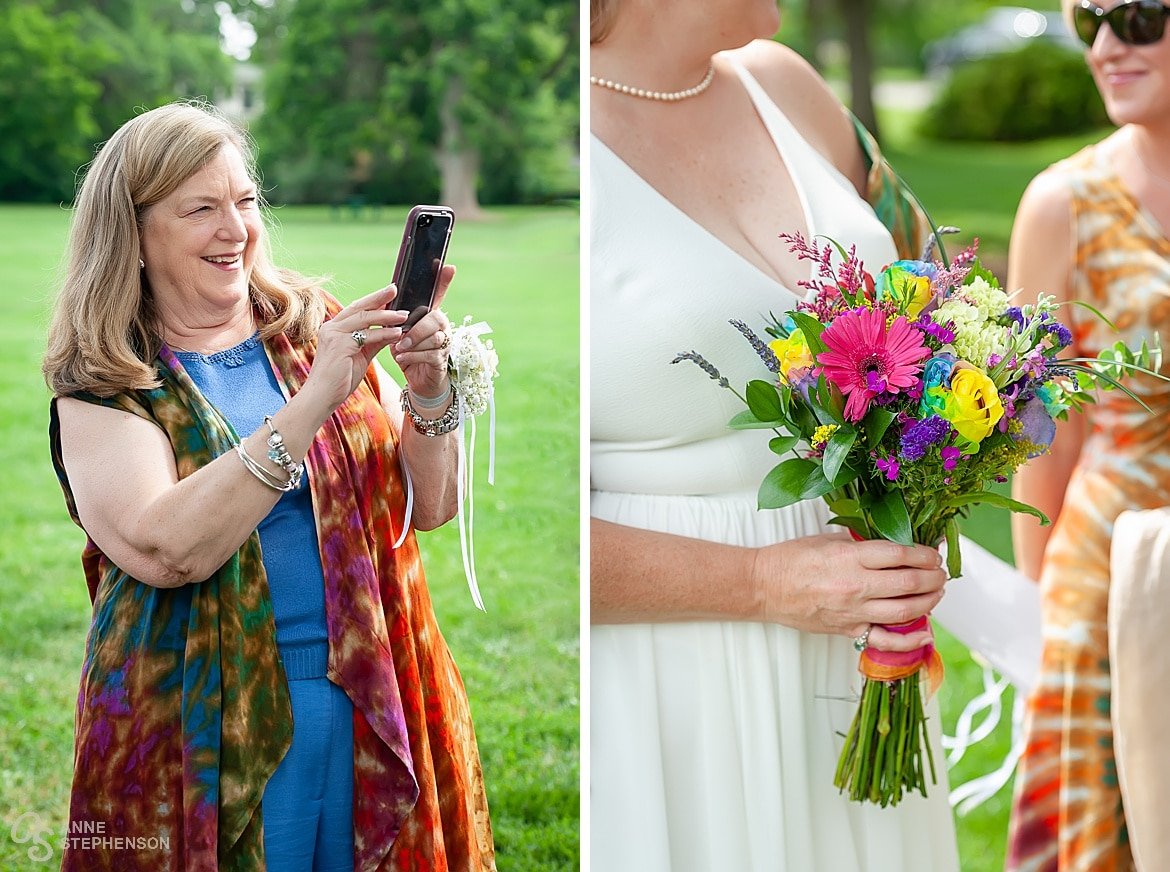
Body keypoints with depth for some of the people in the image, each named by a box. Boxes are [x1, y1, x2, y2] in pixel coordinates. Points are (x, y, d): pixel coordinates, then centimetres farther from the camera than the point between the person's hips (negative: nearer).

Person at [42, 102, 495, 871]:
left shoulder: (318, 329, 5)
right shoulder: (104, 384, -4)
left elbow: (429, 508, 4)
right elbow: (161, 550, -21)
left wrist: (428, 395, -15)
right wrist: (313, 402, -25)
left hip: (372, 700, 3)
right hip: (208, 723, -3)